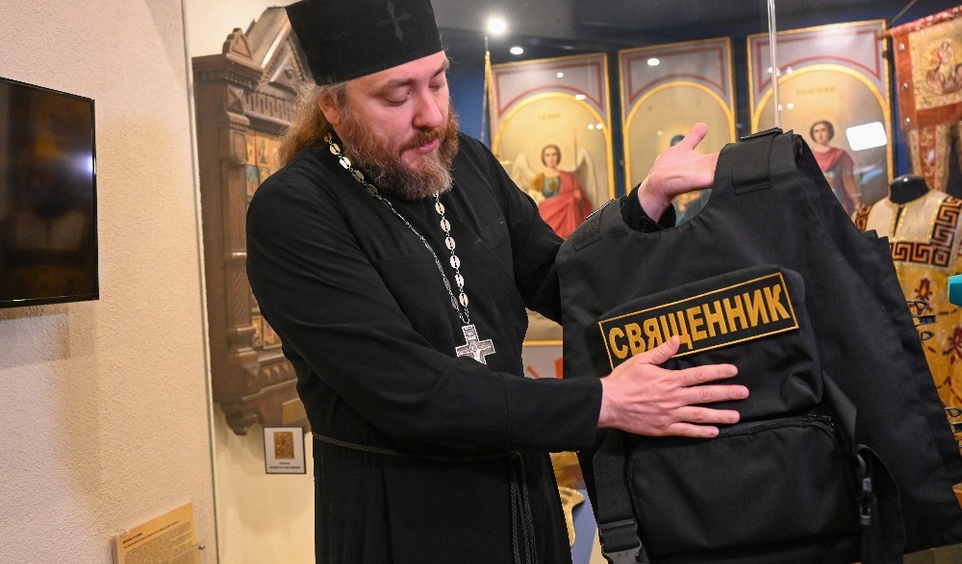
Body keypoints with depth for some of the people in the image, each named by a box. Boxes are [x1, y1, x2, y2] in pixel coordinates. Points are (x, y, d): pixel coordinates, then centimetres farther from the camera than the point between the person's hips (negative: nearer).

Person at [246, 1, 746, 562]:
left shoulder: (469, 163, 0)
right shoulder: (290, 213, -19)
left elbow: (565, 287, 6)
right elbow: (408, 392, -26)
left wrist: (651, 197, -9)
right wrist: (603, 402, -24)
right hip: (398, 517, -5)